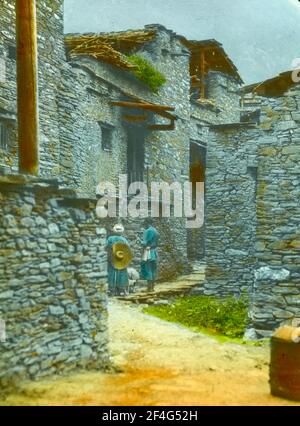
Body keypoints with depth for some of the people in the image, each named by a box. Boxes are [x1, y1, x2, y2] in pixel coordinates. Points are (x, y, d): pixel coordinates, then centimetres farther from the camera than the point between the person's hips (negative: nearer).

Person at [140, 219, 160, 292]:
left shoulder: (147, 231, -12)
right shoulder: (156, 231, 12)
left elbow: (144, 243, -15)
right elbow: (157, 243, 13)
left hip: (148, 252, -8)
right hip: (154, 252, 8)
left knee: (148, 269, -3)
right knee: (153, 270, 11)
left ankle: (149, 288, -3)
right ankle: (152, 287, 16)